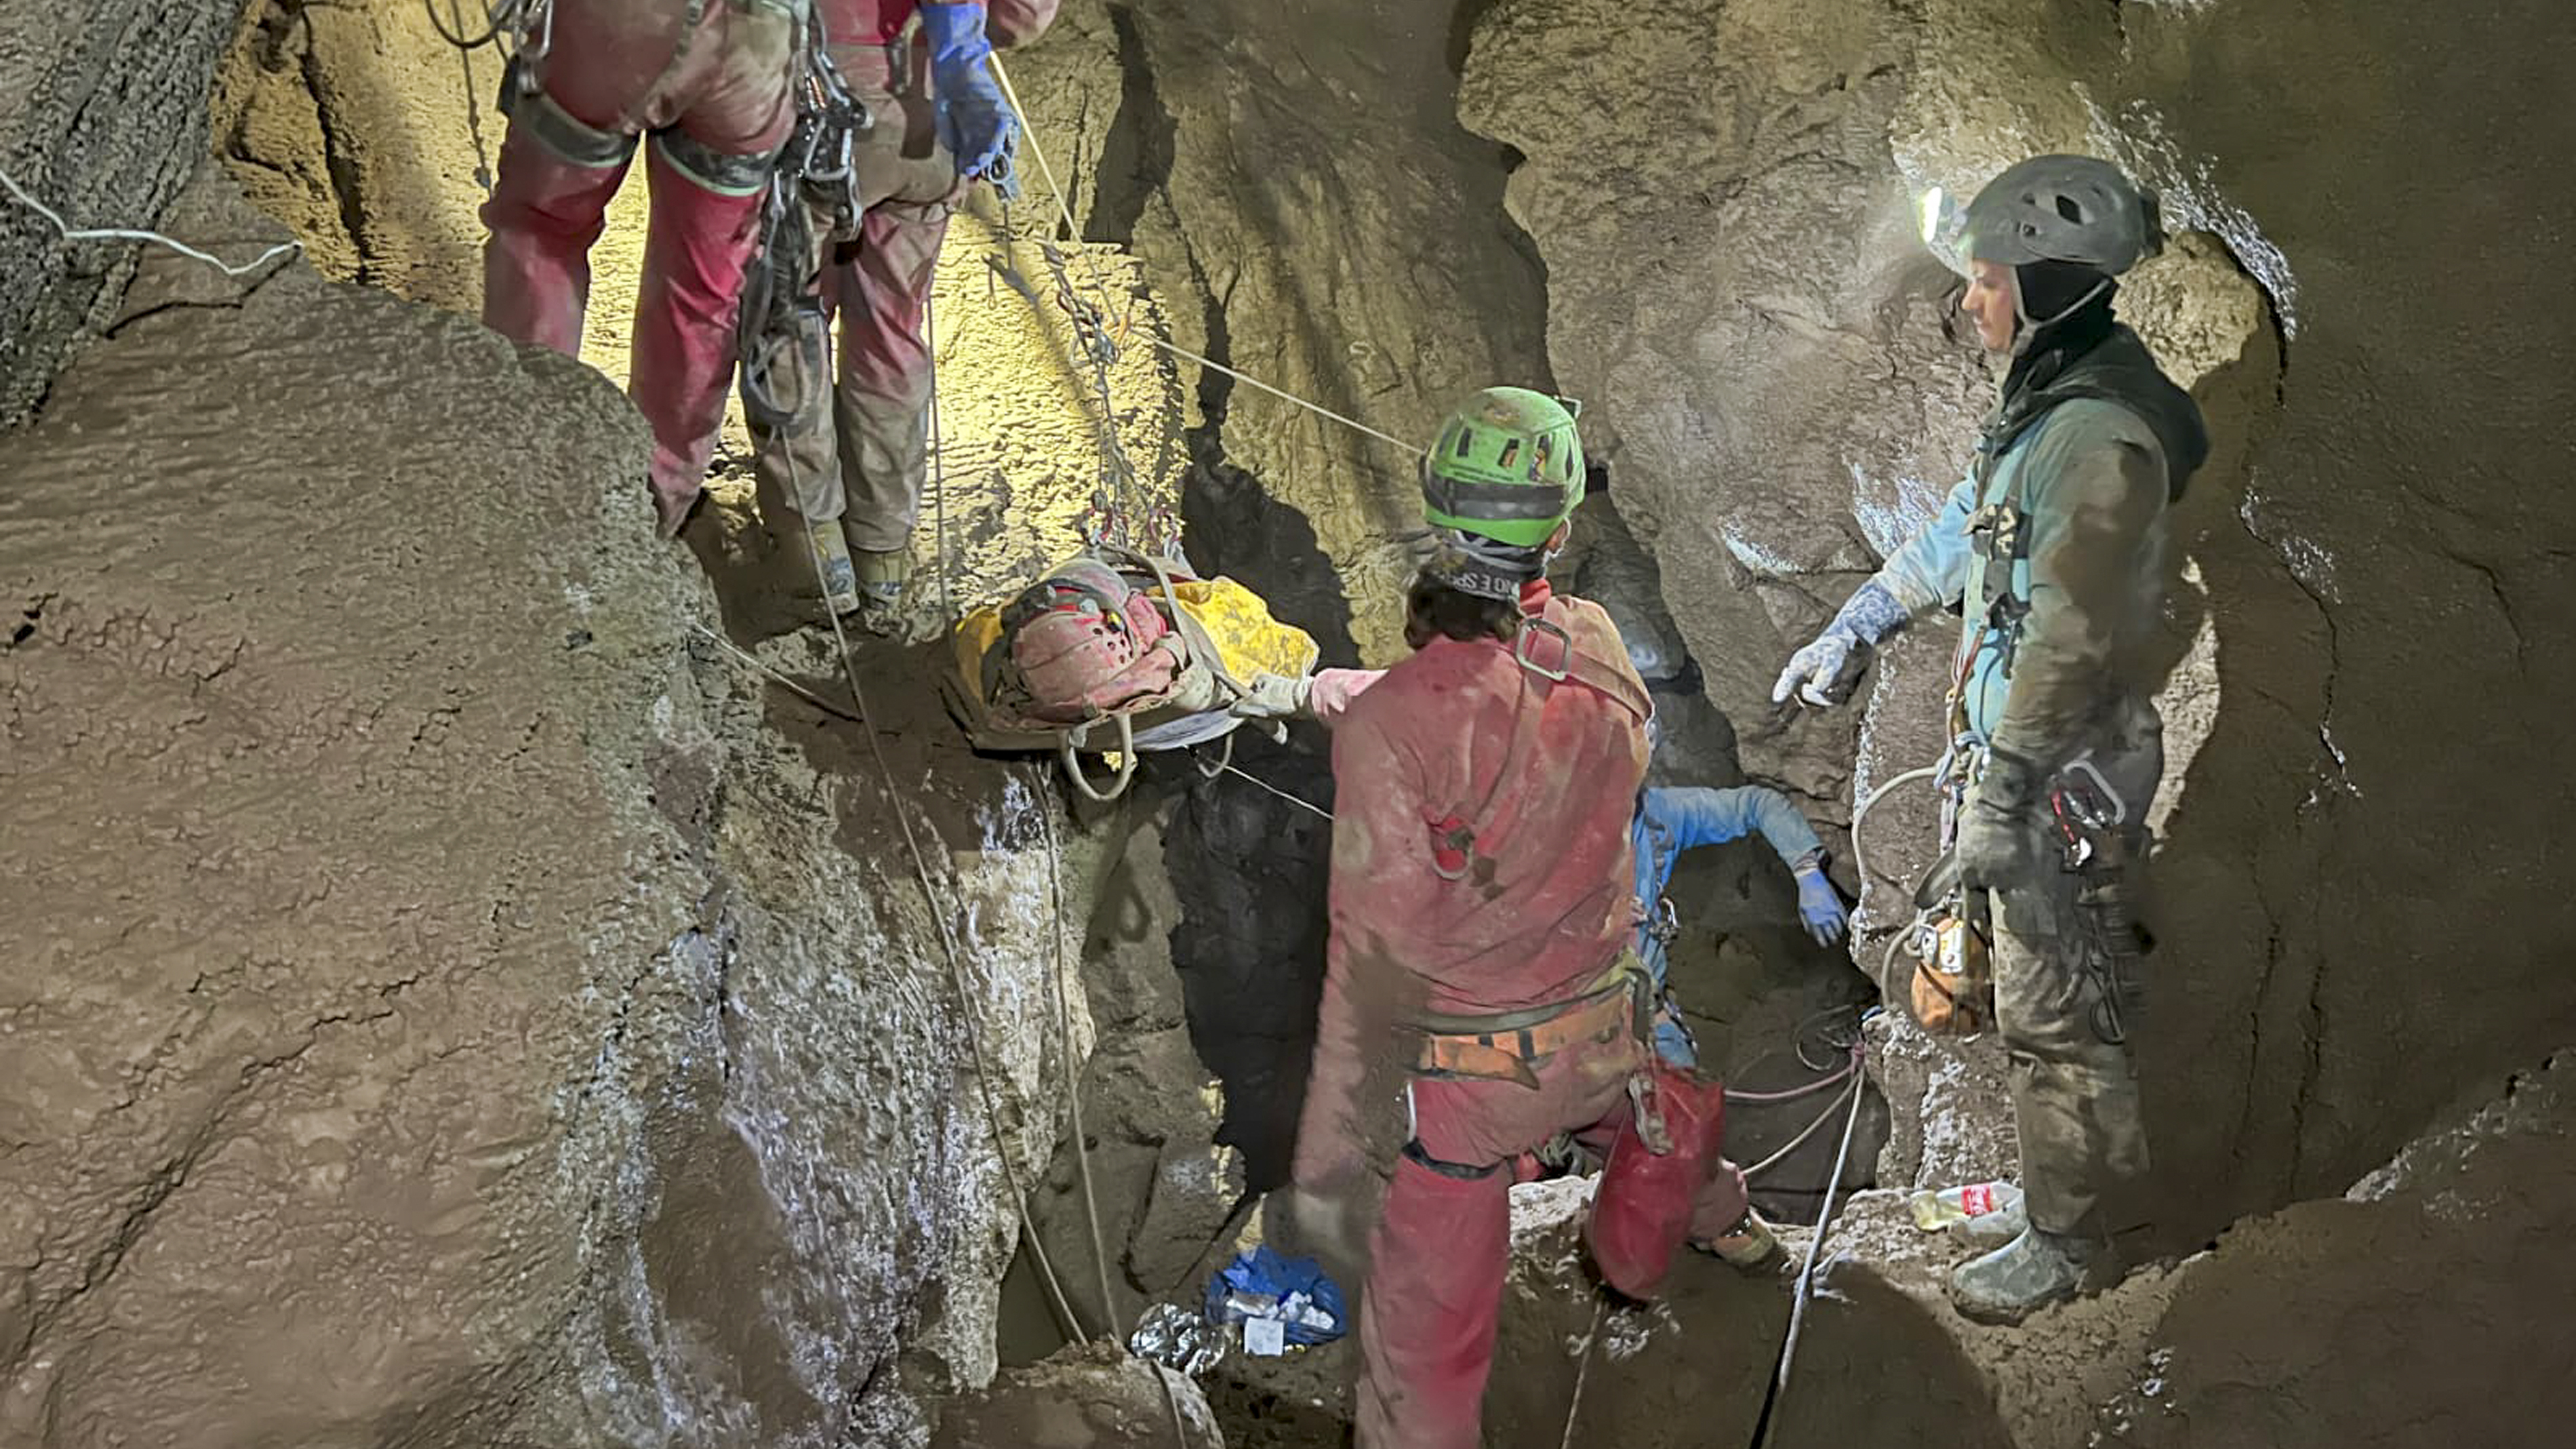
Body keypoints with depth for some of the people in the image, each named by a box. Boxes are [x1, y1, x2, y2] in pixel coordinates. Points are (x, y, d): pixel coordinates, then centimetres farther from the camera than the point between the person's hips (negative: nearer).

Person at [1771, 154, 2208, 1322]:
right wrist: (1850, 632, 26)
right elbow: (1964, 529, 21)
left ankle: (2066, 1236, 17)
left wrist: (1999, 801, -24)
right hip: (2023, 746, 10)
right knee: (2076, 977, 21)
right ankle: (2103, 1166, 37)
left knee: (2050, 1009, 2)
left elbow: (2069, 641, -27)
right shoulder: (2051, 396, 7)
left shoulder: (2101, 437, -26)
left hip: (2063, 774, -10)